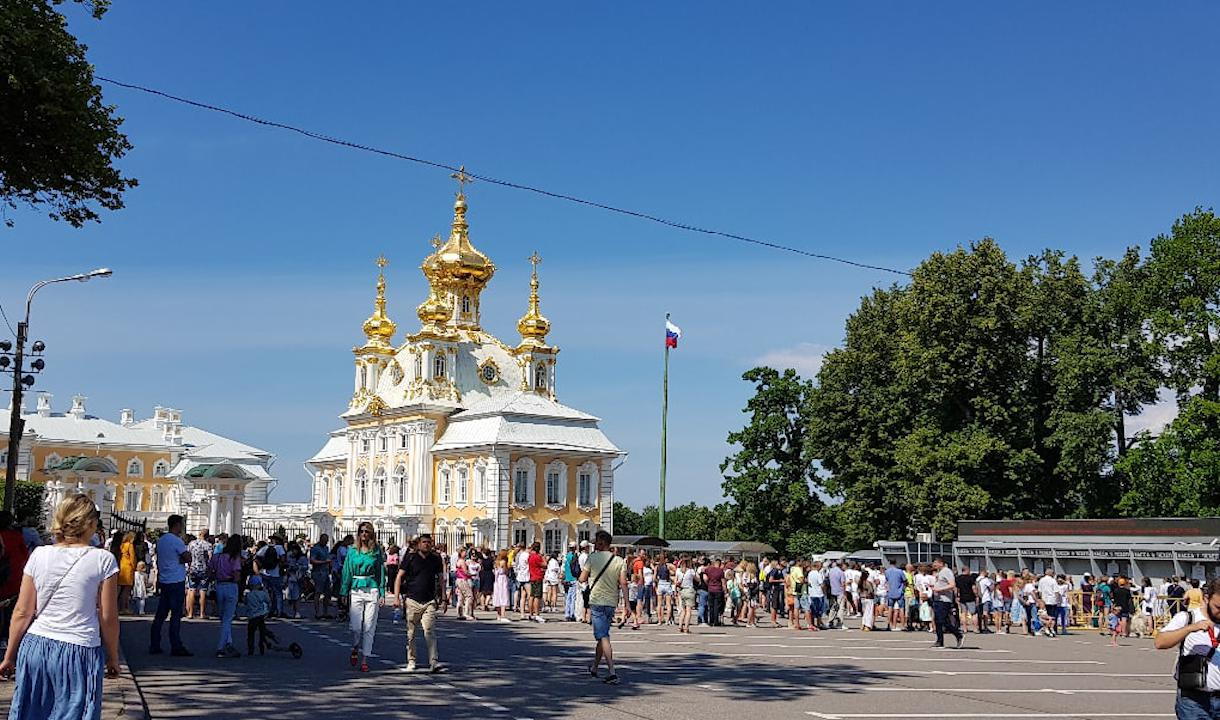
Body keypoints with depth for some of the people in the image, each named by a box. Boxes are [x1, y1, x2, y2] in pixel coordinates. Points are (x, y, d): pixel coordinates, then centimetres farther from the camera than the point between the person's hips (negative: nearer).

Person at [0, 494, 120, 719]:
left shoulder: (39, 555, 1)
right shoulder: (103, 560, -8)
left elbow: (22, 612, 3)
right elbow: (108, 618, -5)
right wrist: (113, 658, 7)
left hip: (35, 646, 3)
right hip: (79, 650, -3)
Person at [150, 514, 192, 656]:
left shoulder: (161, 540, 13)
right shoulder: (176, 541, -13)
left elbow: (158, 561, 18)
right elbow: (187, 558, -20)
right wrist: (182, 559, 0)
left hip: (164, 581, 8)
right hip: (176, 581, -8)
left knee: (160, 614, 10)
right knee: (176, 615, -4)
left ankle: (154, 646, 12)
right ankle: (176, 647, -2)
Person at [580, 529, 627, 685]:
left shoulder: (593, 558, -5)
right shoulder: (620, 561, 3)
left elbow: (582, 579, -4)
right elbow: (623, 583, -4)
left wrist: (589, 576, 19)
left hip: (597, 601, -5)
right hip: (612, 602, 5)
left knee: (603, 637, -7)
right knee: (602, 635, 19)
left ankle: (612, 672, -18)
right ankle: (594, 667, 32)